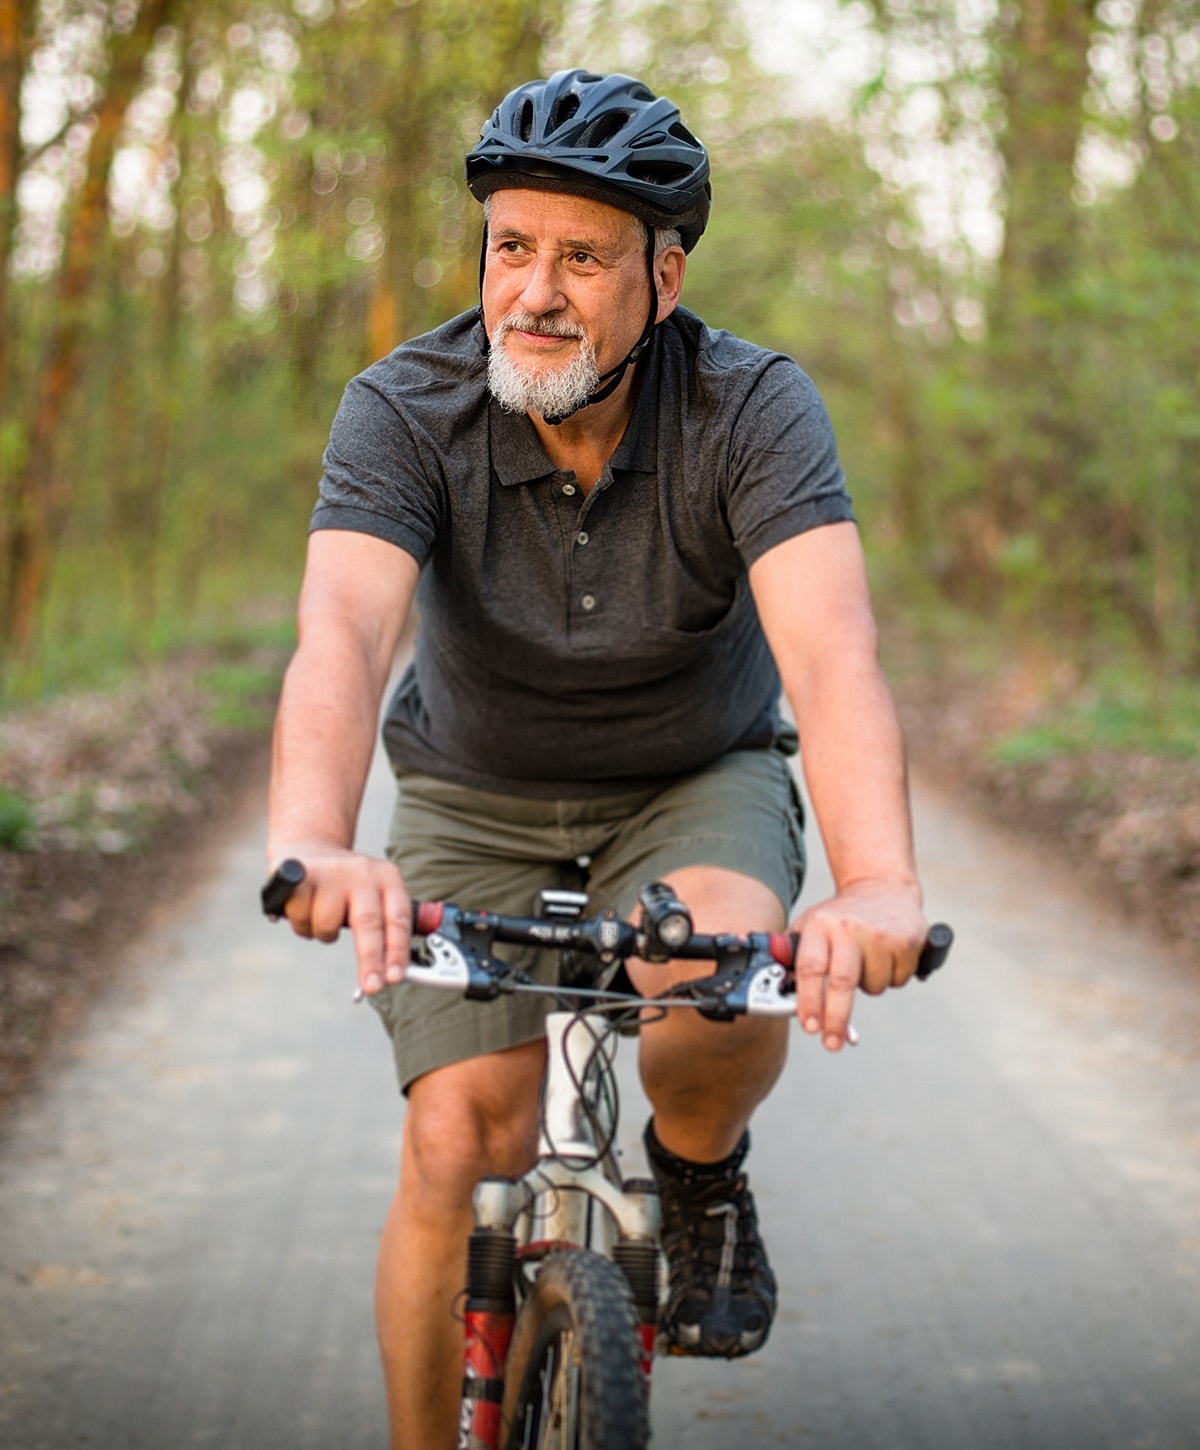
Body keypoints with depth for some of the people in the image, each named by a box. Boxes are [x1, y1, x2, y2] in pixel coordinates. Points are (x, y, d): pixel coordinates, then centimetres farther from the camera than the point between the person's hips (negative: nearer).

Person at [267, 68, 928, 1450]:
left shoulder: (754, 408, -24)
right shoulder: (403, 412, -23)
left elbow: (829, 648, -38)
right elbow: (342, 635, -39)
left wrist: (880, 884, -57)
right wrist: (311, 842, -61)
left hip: (697, 783, 0)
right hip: (476, 800, 1)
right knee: (462, 1151, -13)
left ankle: (701, 1173, 2)